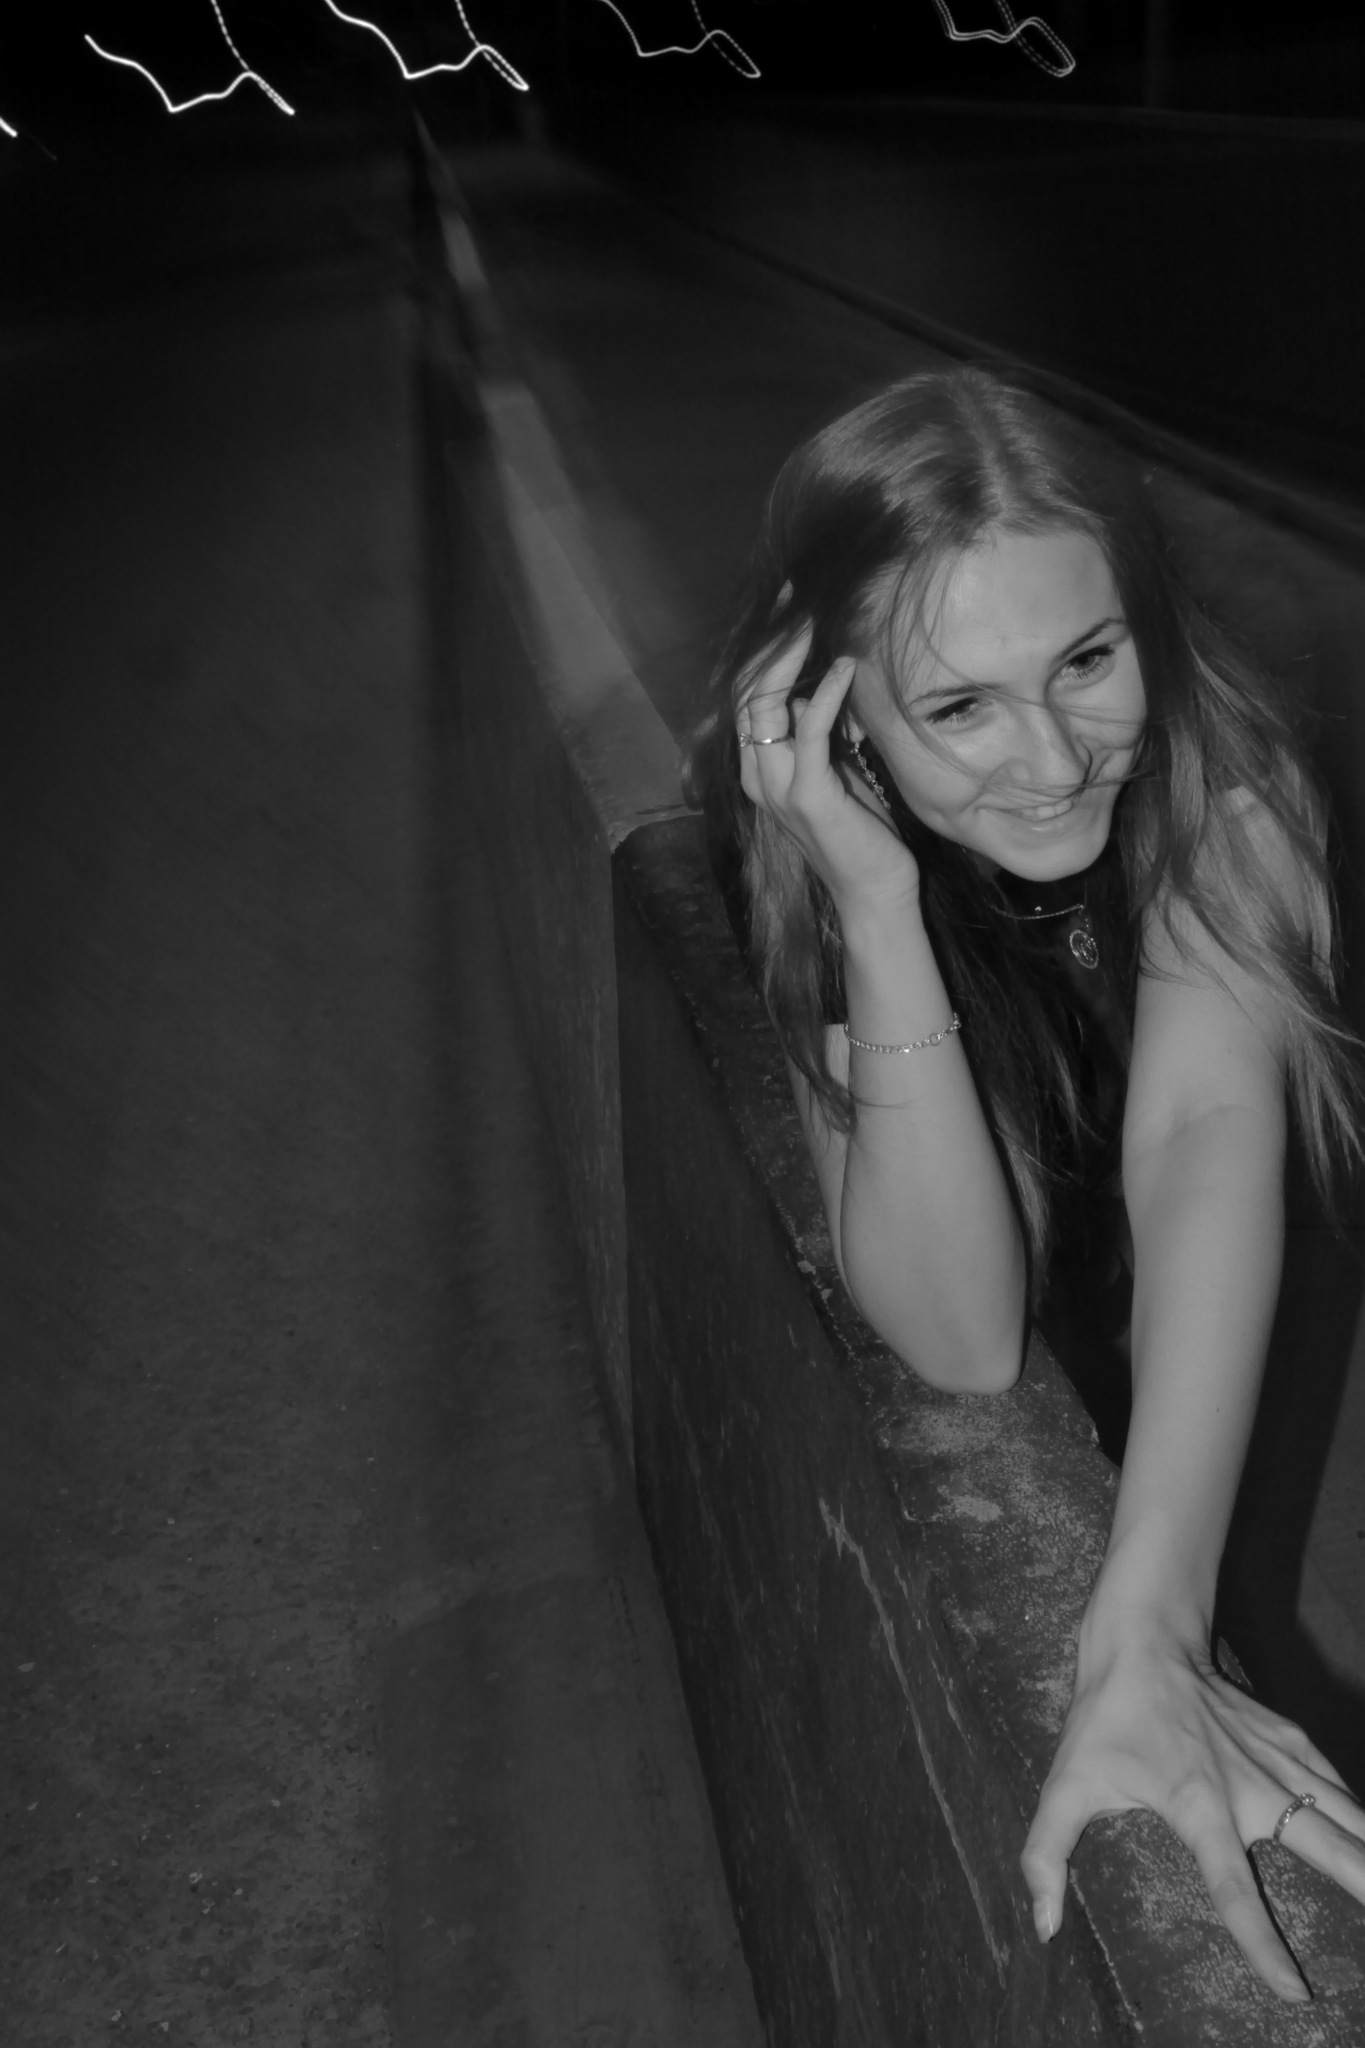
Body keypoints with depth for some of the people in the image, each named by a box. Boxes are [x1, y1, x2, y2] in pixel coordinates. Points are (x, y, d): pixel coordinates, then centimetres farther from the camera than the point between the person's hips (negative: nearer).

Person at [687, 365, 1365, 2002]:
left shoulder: (1214, 776, -30)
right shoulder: (807, 850, -29)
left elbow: (1204, 1130, -45)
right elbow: (962, 1339, -37)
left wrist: (1145, 1639, -58)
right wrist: (878, 902, -47)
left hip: (1205, 1357, -1)